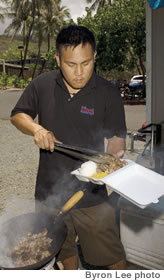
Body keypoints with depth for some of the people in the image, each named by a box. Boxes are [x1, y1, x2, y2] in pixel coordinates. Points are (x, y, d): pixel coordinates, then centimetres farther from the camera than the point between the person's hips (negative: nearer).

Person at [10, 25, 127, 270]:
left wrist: (113, 154, -29)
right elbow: (17, 115, 6)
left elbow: (117, 137, -7)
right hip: (50, 192, 3)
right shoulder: (42, 85, -5)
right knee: (64, 251, 26)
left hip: (91, 194, -2)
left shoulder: (108, 93, -10)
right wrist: (37, 129, -15)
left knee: (112, 256, 10)